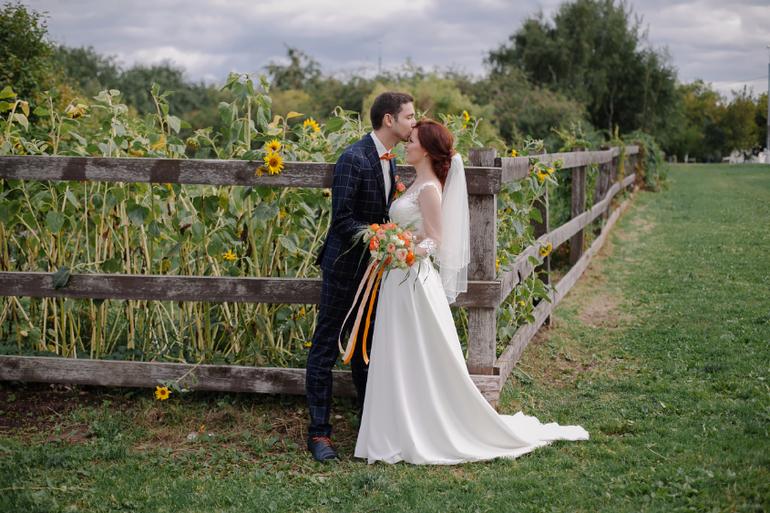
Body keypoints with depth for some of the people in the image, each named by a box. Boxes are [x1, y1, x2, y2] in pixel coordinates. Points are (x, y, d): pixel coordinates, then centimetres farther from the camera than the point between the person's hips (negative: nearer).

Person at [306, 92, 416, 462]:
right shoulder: (353, 159, -19)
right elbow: (342, 221, -22)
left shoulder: (389, 160, 9)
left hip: (373, 266, 9)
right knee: (325, 349, 0)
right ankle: (318, 433, 6)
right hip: (345, 267, -9)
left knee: (367, 348, 17)